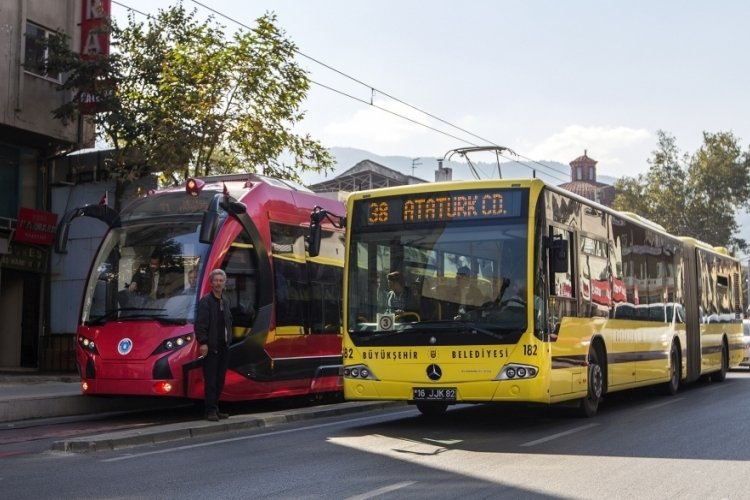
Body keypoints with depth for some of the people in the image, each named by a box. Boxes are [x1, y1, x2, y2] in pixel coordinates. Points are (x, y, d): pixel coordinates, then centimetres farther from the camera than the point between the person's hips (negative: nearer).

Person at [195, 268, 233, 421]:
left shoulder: (226, 301, 14)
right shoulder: (205, 301, -8)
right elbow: (199, 324, -13)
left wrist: (229, 338, 12)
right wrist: (203, 343, -19)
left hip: (224, 346, 7)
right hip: (211, 347, -7)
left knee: (220, 380, 10)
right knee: (210, 380, -4)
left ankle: (215, 409, 18)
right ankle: (210, 411, -1)